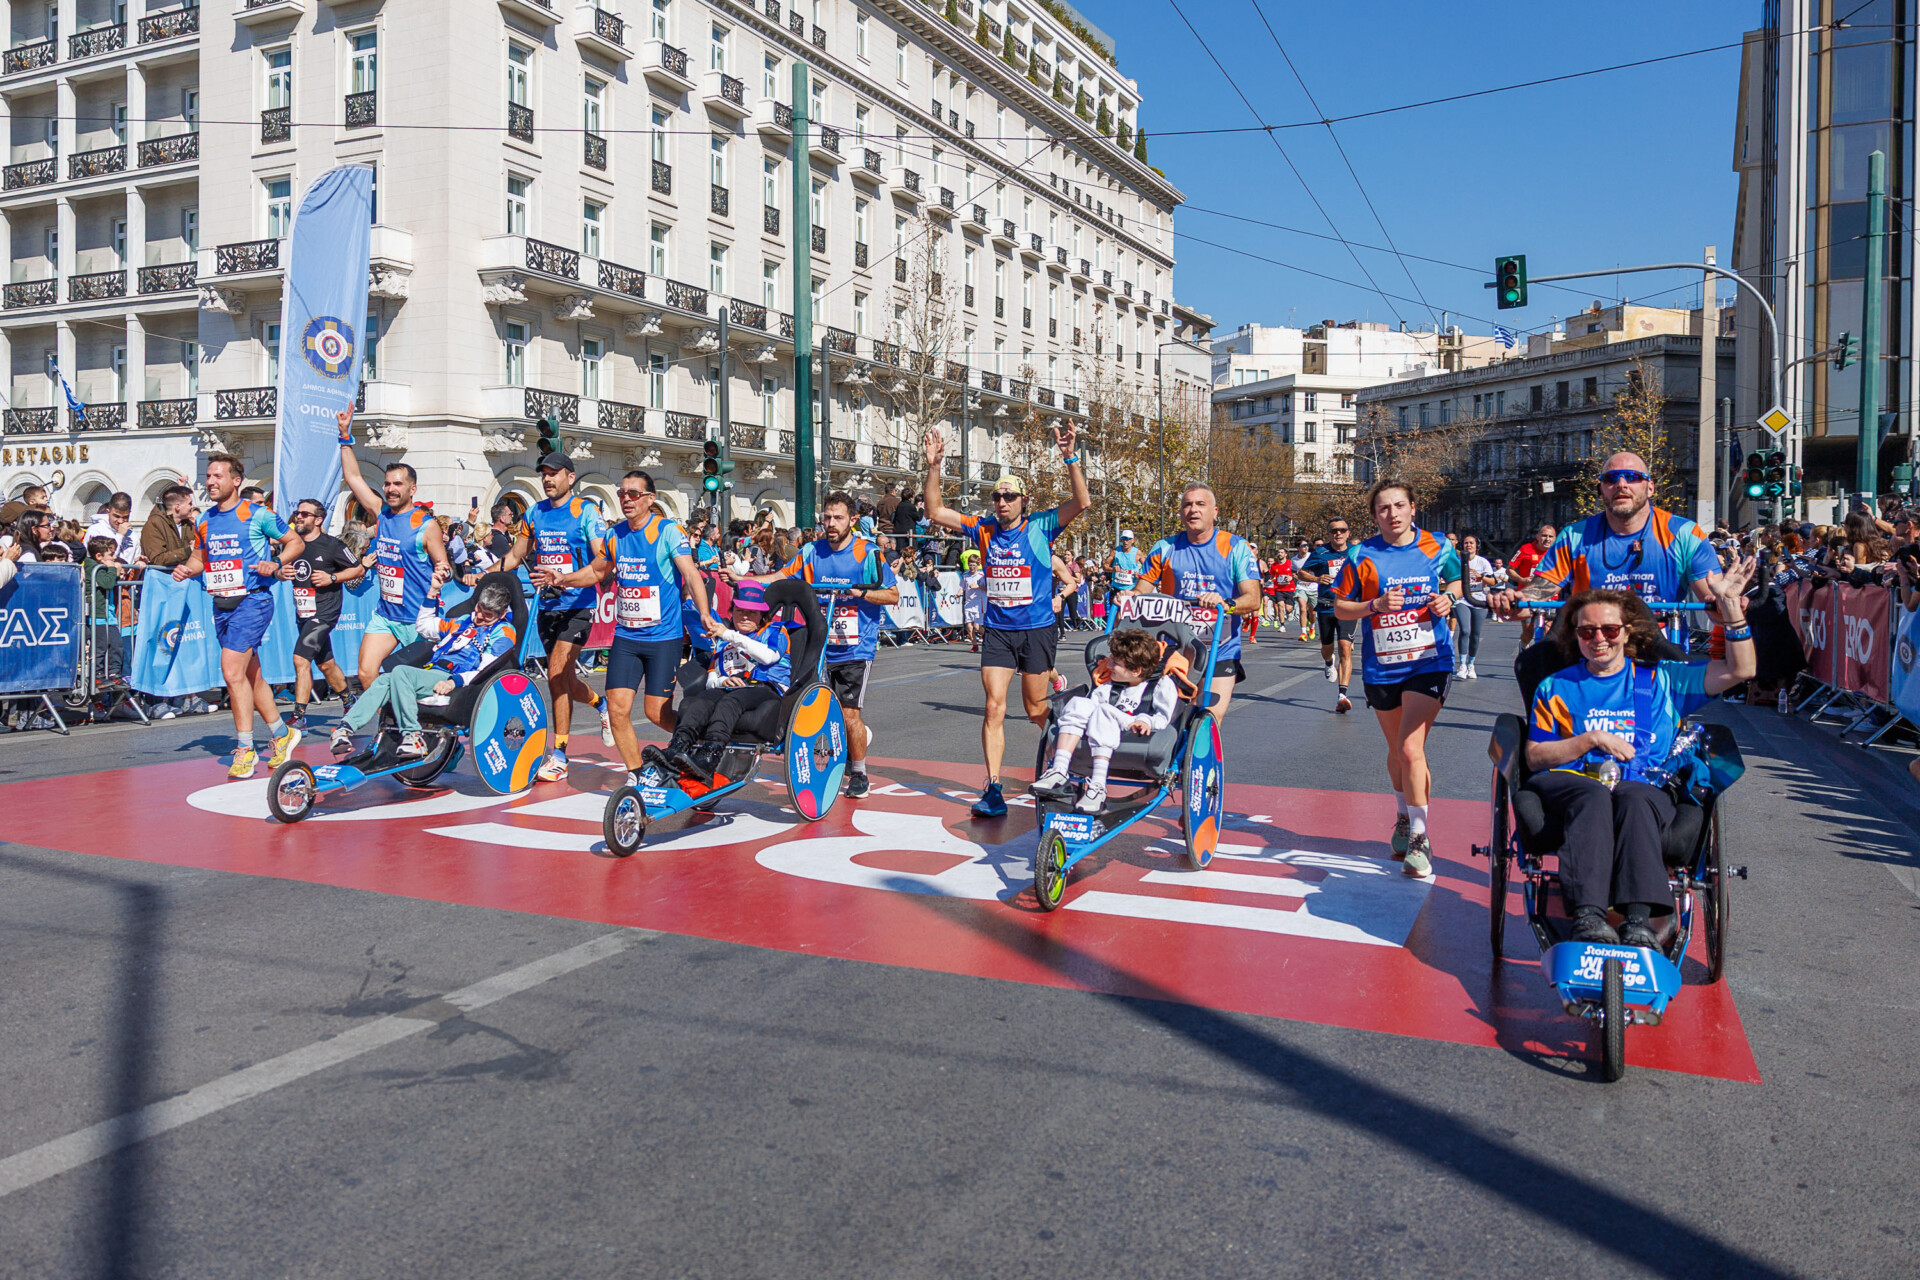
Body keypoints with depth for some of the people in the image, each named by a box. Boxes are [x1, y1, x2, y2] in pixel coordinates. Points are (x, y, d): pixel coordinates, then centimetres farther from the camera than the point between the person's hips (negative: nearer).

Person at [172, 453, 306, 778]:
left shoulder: (258, 515, -6)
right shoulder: (204, 522, 12)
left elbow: (296, 542, 0)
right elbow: (199, 558, 23)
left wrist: (276, 563, -16)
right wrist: (186, 569, 2)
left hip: (253, 600, -7)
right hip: (221, 604, 7)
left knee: (232, 672, -16)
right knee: (251, 676, 13)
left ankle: (245, 748, -8)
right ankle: (282, 734, 29)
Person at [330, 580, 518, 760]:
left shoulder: (503, 633, 6)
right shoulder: (464, 621, 29)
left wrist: (454, 682, -24)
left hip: (451, 681, -7)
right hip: (428, 674, 7)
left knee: (400, 672, -30)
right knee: (384, 680, -20)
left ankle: (412, 735, -33)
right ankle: (345, 728, -32)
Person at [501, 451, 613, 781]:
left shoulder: (586, 510, -9)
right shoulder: (534, 512, 9)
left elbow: (602, 564, -17)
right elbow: (515, 555, 18)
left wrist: (563, 579, -30)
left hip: (577, 605, -6)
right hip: (547, 606, 6)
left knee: (556, 675, -17)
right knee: (565, 679, 14)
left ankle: (559, 756, -10)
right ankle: (601, 704, 46)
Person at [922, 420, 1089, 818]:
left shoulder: (1041, 527, -5)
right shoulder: (983, 529, 3)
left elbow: (1082, 502, -18)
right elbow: (935, 512, 2)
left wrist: (1070, 459, -29)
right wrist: (933, 467, -10)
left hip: (1037, 630, -2)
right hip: (997, 631, 2)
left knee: (1035, 709, 8)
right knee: (994, 707, -6)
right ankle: (993, 789, -3)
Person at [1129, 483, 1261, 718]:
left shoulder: (1236, 547, 1)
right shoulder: (1165, 549, 8)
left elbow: (1253, 599, -9)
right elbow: (1140, 593, 7)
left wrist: (1226, 604, -30)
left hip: (1221, 653, -1)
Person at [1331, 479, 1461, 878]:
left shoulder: (1436, 546, -1)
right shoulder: (1362, 556, -4)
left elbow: (1454, 582, 16)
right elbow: (1339, 608, 1)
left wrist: (1447, 598, -6)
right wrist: (1376, 605, -17)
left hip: (1429, 661, -2)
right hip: (1381, 666, 2)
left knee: (1410, 747, -16)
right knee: (1396, 749, 16)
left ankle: (1418, 836, -6)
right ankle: (1404, 816, 40)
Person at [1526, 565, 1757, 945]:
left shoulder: (1660, 680, 24)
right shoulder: (1555, 687, 22)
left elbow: (1740, 669, 16)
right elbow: (1535, 757, 13)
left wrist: (1729, 604, 9)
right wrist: (1591, 739, 0)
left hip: (1643, 788, 0)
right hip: (1570, 783, 0)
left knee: (1634, 799, -37)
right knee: (1594, 796, -37)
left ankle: (1639, 921, -52)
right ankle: (1587, 918, -54)